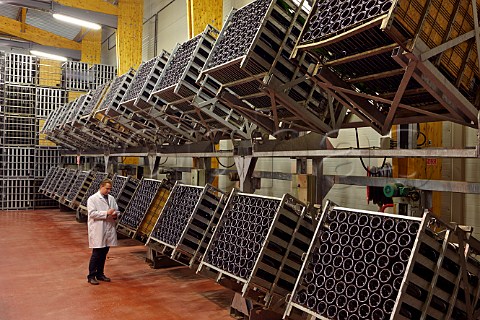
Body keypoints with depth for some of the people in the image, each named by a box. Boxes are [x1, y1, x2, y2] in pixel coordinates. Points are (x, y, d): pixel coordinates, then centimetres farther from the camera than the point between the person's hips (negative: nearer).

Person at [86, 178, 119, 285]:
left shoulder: (111, 198, 12)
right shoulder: (92, 199, -5)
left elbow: (117, 211, 18)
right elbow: (92, 213, -15)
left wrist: (115, 215, -6)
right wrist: (106, 213, -19)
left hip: (109, 229, 6)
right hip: (97, 231, -6)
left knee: (104, 253, 12)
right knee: (96, 254, -3)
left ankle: (100, 274, 24)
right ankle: (91, 276, 6)